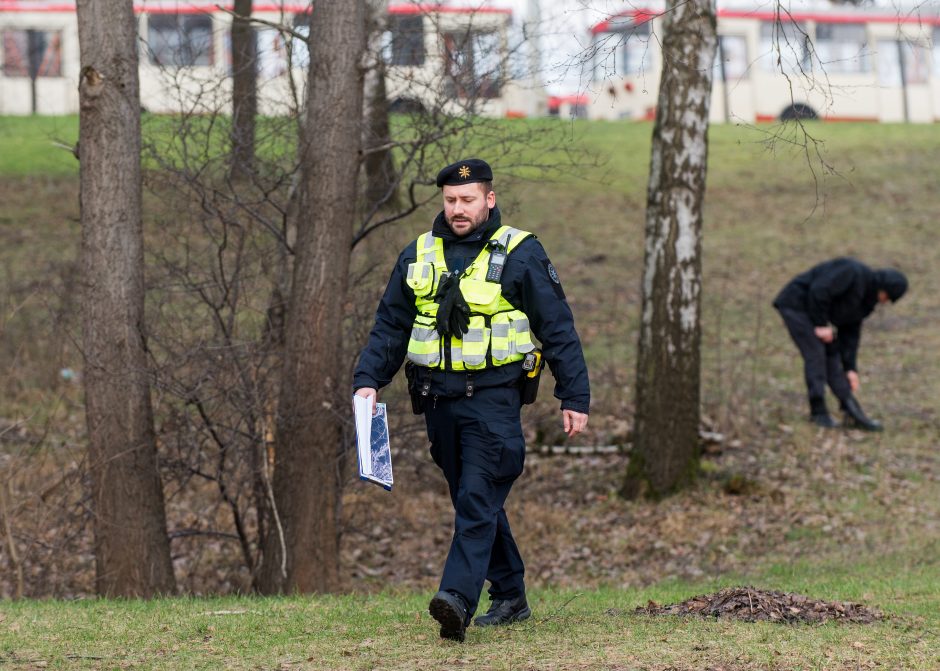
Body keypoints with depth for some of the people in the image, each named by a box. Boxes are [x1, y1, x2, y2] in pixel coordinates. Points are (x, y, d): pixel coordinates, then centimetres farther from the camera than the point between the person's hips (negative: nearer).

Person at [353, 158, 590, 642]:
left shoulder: (520, 253, -1)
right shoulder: (418, 256, 12)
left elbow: (558, 329, 1)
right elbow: (389, 326, 16)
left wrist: (574, 398, -2)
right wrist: (368, 380, 2)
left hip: (493, 398, -6)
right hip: (439, 399, 6)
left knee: (477, 501, -15)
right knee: (472, 502, 11)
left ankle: (457, 600, -27)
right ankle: (510, 596, 23)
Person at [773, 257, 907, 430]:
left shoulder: (866, 301, 5)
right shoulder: (852, 272, -24)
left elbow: (850, 332, 8)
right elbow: (819, 291, -30)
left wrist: (850, 369, 4)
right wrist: (821, 325, -22)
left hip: (810, 310, 9)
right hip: (795, 304, -9)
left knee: (832, 354, 4)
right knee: (816, 355, -13)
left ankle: (852, 411, 3)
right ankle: (818, 412, -8)